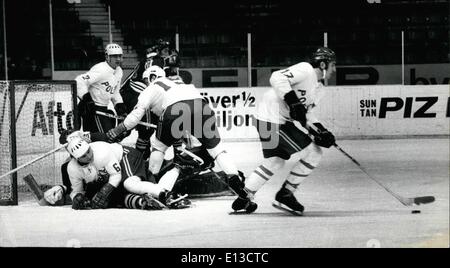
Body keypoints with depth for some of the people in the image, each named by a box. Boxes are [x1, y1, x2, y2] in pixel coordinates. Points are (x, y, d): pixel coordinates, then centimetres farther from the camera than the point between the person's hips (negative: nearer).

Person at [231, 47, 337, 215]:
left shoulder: (318, 88, 18)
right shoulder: (305, 70, -12)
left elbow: (306, 113, 17)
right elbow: (277, 78, -24)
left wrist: (321, 132, 2)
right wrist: (293, 102, -30)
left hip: (283, 121, 11)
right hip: (272, 120, -11)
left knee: (274, 162, 20)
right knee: (313, 153, -8)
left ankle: (245, 196, 29)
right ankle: (285, 195, 2)